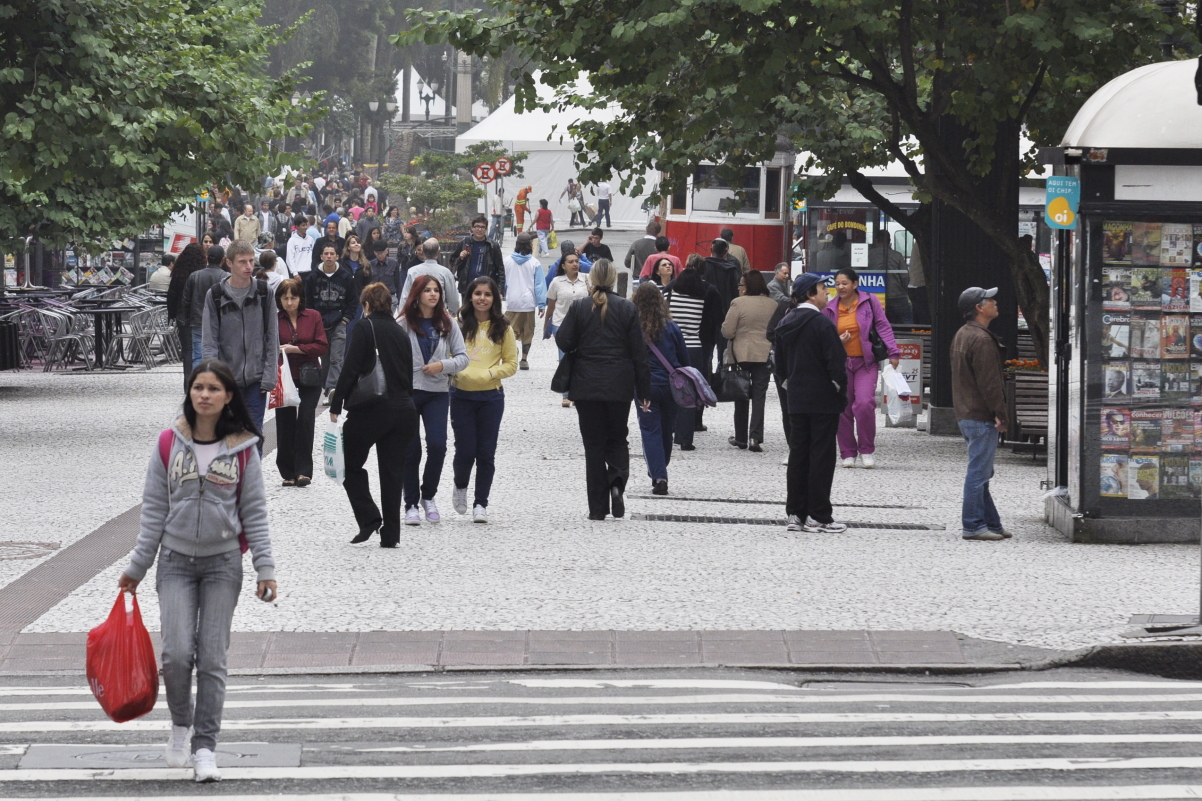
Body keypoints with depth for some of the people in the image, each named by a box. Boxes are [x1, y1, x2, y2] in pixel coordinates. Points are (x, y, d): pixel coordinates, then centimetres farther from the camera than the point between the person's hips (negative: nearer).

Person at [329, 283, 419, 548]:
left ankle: (369, 519, -5)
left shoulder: (365, 328, -5)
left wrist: (336, 405, -7)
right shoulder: (400, 332, 13)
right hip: (404, 411, 6)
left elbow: (350, 369, -11)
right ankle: (390, 534, 9)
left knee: (351, 463, 9)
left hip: (372, 409, -6)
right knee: (392, 471, 9)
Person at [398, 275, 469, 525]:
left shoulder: (447, 324, 5)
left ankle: (428, 496, 14)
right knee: (410, 450, 1)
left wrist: (443, 366, -12)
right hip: (407, 391, -2)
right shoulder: (403, 324, -3)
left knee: (437, 445, -9)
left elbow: (462, 357, 6)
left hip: (438, 392, 2)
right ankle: (411, 504, 12)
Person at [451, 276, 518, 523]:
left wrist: (488, 374, -11)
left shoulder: (502, 328, 3)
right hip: (461, 396, -1)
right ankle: (460, 487, 28)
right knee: (465, 450, -2)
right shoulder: (458, 324, 0)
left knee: (486, 452, 2)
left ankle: (481, 503, 12)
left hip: (491, 396, 1)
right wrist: (457, 372, -15)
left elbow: (511, 364, 4)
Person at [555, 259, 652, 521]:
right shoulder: (627, 309, -2)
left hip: (586, 385, 0)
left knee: (594, 443, 5)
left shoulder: (579, 308, -4)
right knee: (617, 440, 16)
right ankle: (617, 483, -12)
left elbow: (564, 342, -6)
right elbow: (639, 353, -1)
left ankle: (598, 507, 4)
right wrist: (644, 392, 4)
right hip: (619, 386, 0)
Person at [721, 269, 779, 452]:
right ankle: (755, 437, -8)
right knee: (759, 396, 3)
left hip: (742, 355, -2)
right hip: (765, 355, 2)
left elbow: (727, 331, -12)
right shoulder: (773, 305, 1)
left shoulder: (738, 303, -11)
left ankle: (741, 437, 19)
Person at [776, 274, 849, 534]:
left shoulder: (786, 324, 9)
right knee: (821, 456, -2)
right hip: (823, 400, -7)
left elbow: (780, 362, 16)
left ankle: (795, 513, 13)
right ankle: (818, 516, -2)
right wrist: (841, 392, -4)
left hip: (796, 402, 7)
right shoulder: (821, 324, -15)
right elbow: (836, 363, -17)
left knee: (798, 454, 11)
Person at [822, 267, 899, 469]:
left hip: (866, 363, -3)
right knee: (842, 408, 2)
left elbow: (883, 327, 0)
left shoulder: (869, 302, -2)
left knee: (865, 403, -19)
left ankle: (867, 450, -4)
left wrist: (892, 352, -7)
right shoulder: (831, 309, 6)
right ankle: (848, 453, 13)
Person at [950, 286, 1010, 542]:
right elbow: (989, 382, -20)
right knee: (979, 472, -7)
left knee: (981, 472, 15)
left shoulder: (962, 335, 16)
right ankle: (973, 525, -5)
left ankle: (991, 523, 20)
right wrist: (1000, 414, -15)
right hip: (981, 417, -11)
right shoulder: (981, 339, -18)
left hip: (966, 414, 11)